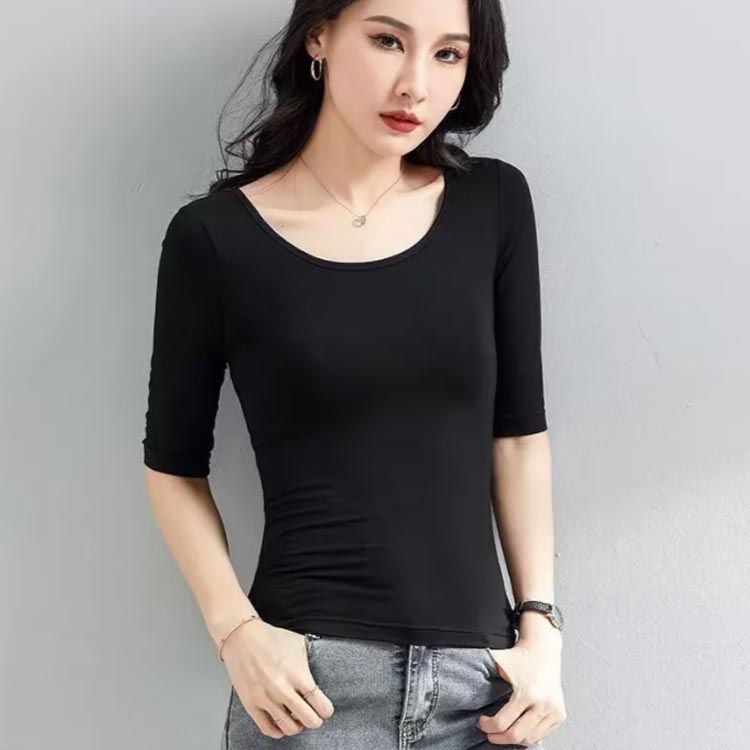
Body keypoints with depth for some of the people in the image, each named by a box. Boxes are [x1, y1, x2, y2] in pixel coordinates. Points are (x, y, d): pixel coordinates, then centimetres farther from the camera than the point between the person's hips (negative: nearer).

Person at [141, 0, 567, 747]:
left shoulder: (494, 205, 0)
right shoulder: (216, 237, -7)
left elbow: (519, 432, 5)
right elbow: (174, 465, 1)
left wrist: (541, 625, 0)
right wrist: (236, 632, -10)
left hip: (481, 672, 3)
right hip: (312, 674, -2)